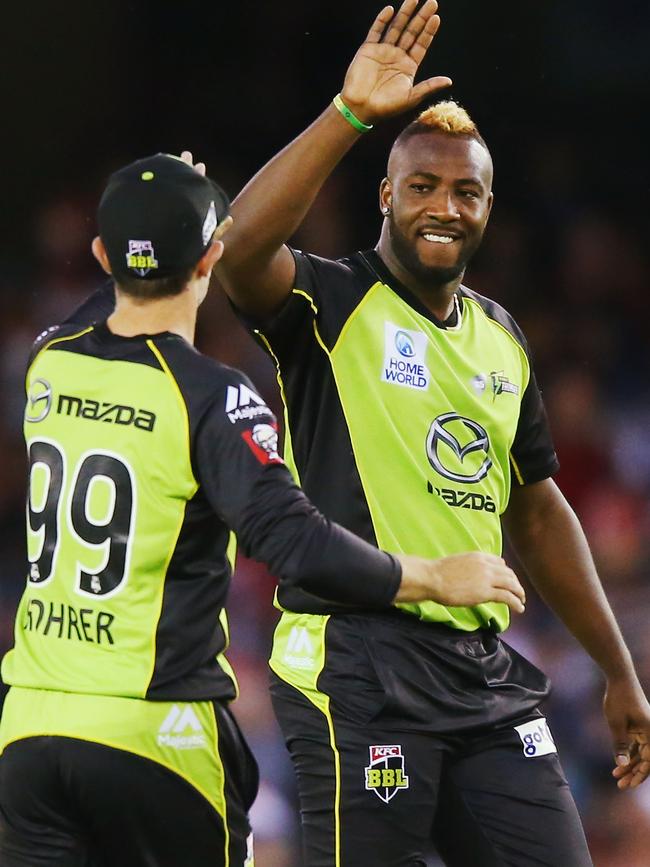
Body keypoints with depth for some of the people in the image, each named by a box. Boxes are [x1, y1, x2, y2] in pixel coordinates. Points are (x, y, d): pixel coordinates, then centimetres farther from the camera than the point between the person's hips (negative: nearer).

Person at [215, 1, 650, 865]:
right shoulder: (335, 305, -3)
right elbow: (242, 249, -26)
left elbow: (538, 511, 25)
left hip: (487, 670, 7)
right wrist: (350, 115, -30)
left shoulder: (500, 337, 17)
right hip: (358, 663, -7)